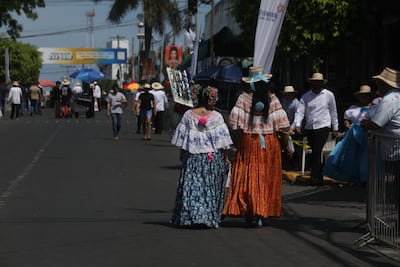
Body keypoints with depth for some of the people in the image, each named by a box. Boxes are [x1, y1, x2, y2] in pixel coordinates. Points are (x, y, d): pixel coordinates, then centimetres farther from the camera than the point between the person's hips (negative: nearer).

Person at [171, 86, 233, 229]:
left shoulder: (188, 115, -2)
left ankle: (189, 216, 0)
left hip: (191, 157, 1)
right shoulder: (216, 117, -7)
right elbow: (222, 140, -6)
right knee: (210, 188, 6)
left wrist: (182, 153, 14)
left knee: (191, 185, 6)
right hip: (212, 157, -1)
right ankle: (208, 217, 5)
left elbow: (181, 138, 2)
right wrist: (225, 156, 5)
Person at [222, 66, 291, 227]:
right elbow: (282, 123, -4)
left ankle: (248, 213, 0)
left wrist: (240, 133, 4)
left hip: (248, 141, -1)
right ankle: (261, 214, 2)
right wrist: (286, 145, 4)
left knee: (248, 176, 5)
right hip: (269, 142, 1)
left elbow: (234, 119, -14)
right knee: (266, 178, 7)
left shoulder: (244, 97, -4)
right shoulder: (272, 99, -2)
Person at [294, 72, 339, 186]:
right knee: (315, 153, 10)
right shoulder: (305, 96, 6)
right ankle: (319, 178, 18)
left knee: (317, 152, -14)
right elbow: (300, 111, 0)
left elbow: (333, 112, 10)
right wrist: (298, 124, -17)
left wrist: (335, 129, 13)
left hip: (323, 127, -3)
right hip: (309, 128, 3)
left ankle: (314, 177, -13)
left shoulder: (329, 95, 3)